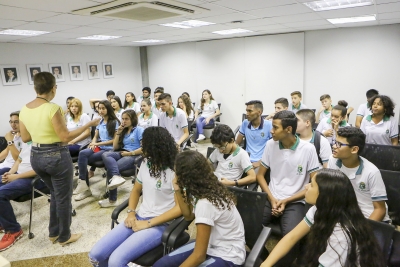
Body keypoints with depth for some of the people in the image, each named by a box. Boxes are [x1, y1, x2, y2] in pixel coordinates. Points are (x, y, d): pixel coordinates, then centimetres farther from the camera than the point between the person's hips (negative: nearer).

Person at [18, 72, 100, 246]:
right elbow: (66, 137, -18)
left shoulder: (24, 109, 3)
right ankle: (64, 237, 26)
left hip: (36, 157, 8)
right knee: (63, 197, 10)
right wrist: (89, 124, -13)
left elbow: (25, 138, 10)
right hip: (57, 156, -8)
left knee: (55, 193, 26)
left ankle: (53, 232, 37)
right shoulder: (53, 108, -20)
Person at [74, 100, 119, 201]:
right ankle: (84, 186, -21)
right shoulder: (99, 122, 17)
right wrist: (93, 143, -5)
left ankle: (83, 184, -11)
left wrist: (98, 143, -13)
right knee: (82, 153, -26)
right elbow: (95, 136, 18)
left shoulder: (114, 122, -4)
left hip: (108, 149, -6)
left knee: (82, 158, -24)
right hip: (98, 147, 6)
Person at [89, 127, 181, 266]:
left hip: (159, 224, -7)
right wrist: (131, 213, -1)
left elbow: (180, 207, -18)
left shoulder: (174, 171, -16)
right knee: (95, 255, -4)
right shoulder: (146, 163, 6)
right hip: (139, 217, 7)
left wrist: (148, 223, -17)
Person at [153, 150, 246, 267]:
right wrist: (178, 191, -2)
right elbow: (189, 216, 12)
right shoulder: (209, 188, -5)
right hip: (210, 244, 8)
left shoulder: (205, 203, -31)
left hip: (227, 256, -8)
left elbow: (199, 255, -26)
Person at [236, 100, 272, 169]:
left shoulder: (269, 125, -5)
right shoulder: (245, 123, 6)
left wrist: (260, 162, -14)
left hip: (262, 162, -3)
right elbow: (237, 143, 12)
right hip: (247, 161, 4)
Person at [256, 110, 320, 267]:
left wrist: (286, 201, -10)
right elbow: (260, 175, 9)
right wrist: (272, 199, -6)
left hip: (294, 203, -3)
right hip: (271, 199, 3)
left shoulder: (308, 149, -8)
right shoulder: (270, 145, 1)